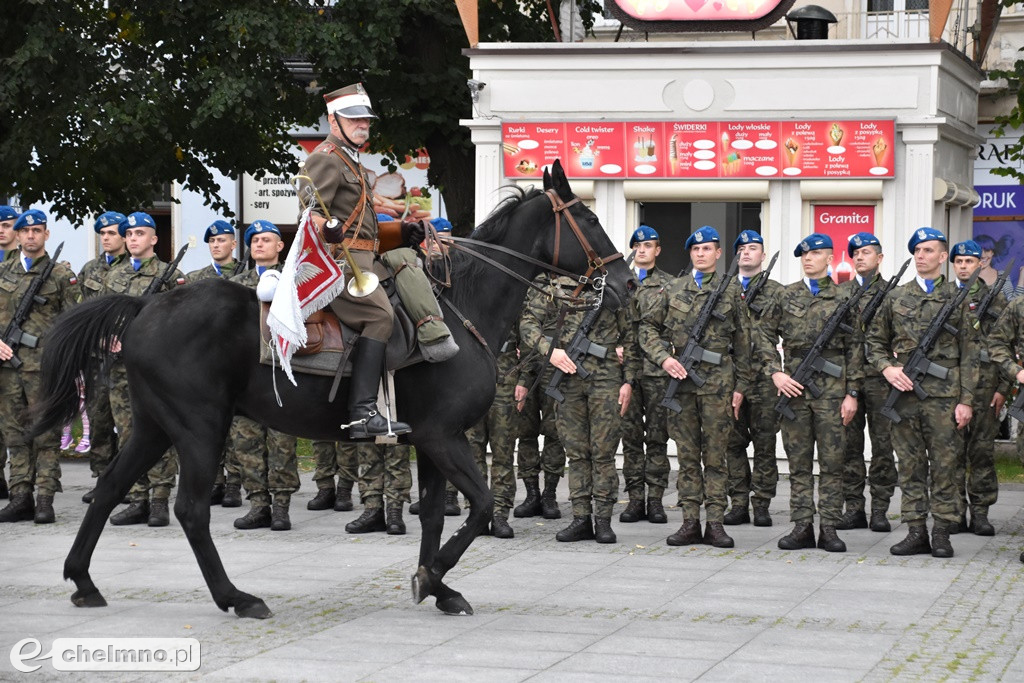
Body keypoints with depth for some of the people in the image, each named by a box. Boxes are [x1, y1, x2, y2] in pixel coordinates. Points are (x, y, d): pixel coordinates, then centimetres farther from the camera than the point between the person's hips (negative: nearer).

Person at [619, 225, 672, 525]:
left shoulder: (670, 284, 8)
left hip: (657, 368, -2)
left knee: (657, 435, 0)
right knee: (630, 434, 2)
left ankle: (655, 499, 3)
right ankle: (635, 498, 6)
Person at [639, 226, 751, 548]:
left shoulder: (731, 291, 7)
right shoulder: (672, 290, 10)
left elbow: (742, 341, 8)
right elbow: (648, 326, 10)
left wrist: (741, 386, 3)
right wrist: (663, 358, -7)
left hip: (718, 381, -2)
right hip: (681, 378, 2)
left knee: (715, 454, 0)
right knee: (687, 454, 5)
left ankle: (715, 523, 3)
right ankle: (690, 523, 8)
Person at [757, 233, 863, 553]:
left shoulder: (843, 299, 5)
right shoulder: (786, 296, 9)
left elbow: (854, 348, 4)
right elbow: (764, 335, 10)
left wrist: (852, 393, -2)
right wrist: (775, 372, -4)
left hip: (832, 386, -2)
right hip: (794, 385, 2)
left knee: (831, 460, 0)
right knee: (799, 461, 4)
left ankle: (829, 529, 3)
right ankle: (802, 527, 8)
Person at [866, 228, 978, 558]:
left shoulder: (957, 298, 5)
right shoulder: (896, 297, 11)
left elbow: (969, 353, 3)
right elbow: (875, 341, 18)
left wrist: (966, 400, -4)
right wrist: (886, 367, -3)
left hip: (944, 395, -2)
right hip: (904, 393, 2)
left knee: (944, 465, 0)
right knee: (910, 466, 4)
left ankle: (942, 533, 6)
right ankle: (916, 533, 9)